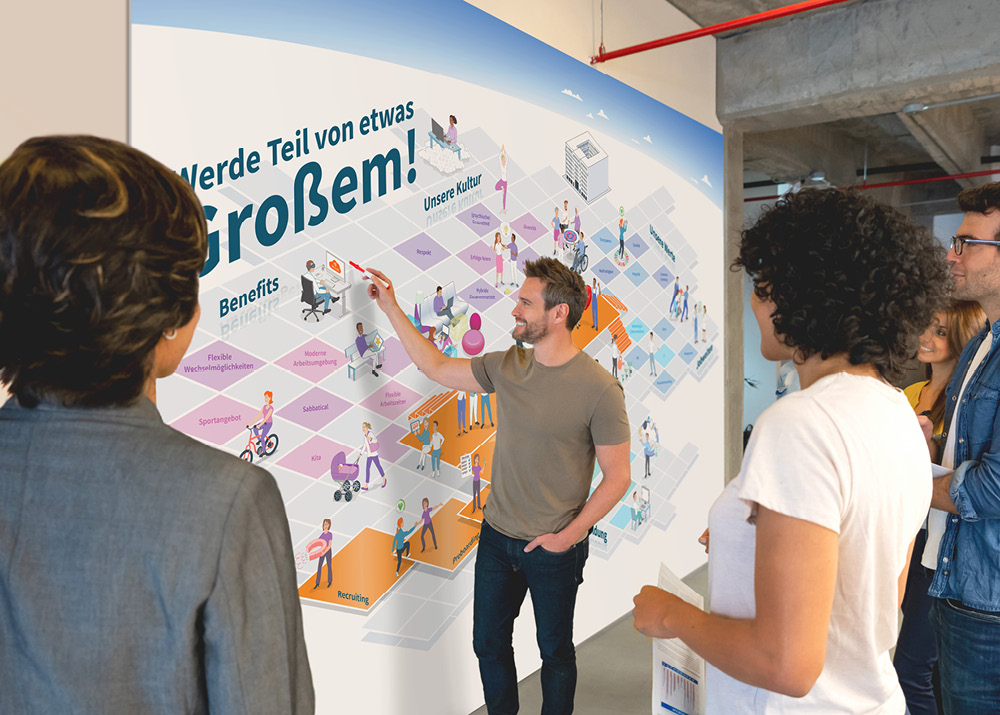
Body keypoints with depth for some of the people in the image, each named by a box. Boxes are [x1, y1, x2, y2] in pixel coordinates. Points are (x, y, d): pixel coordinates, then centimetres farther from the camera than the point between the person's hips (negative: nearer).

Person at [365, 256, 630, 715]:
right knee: (489, 644, 19)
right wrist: (390, 307, 7)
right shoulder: (506, 367, -3)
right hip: (496, 537, 5)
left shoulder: (599, 389, -18)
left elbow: (617, 477, -13)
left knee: (555, 651, 16)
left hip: (553, 549, -5)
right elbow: (436, 367, 9)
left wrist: (569, 536, -15)